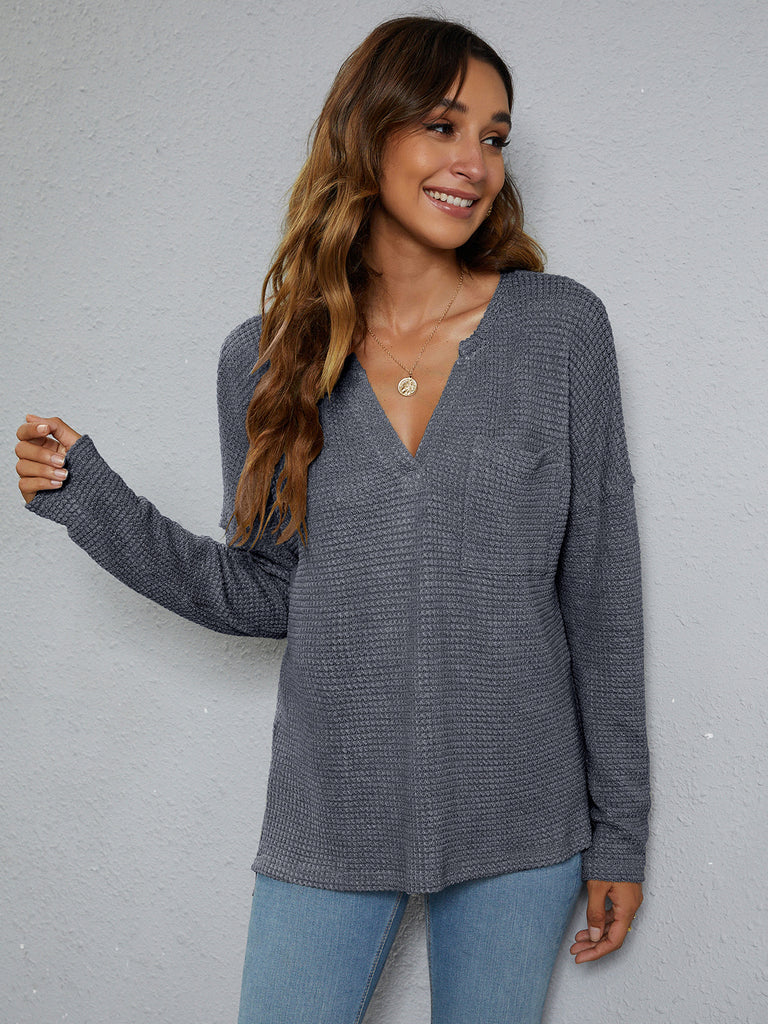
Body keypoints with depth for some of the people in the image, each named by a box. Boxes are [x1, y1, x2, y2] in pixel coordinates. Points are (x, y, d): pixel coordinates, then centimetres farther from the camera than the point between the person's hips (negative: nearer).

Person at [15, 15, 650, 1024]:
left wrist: (619, 829, 1)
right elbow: (263, 594, 5)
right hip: (330, 820, 1)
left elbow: (601, 589, -1)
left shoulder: (561, 326, -4)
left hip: (518, 819, 0)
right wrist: (87, 495, -5)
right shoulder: (266, 359, 0)